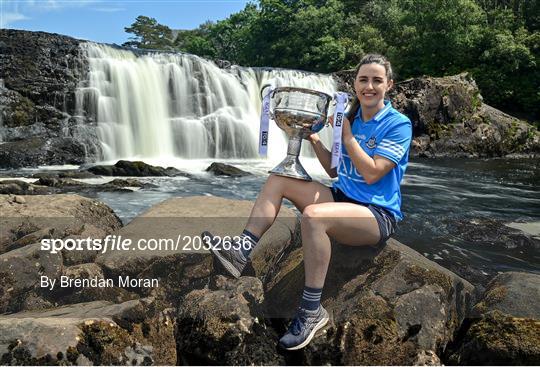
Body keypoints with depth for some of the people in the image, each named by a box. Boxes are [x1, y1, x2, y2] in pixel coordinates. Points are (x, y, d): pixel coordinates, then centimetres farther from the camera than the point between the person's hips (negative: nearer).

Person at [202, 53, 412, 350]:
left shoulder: (398, 124, -9)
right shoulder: (352, 118, 10)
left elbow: (372, 174, -19)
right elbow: (334, 171, 11)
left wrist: (346, 134, -15)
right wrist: (313, 139, 0)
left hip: (378, 214, -7)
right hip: (343, 197, 8)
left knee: (312, 215, -36)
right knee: (278, 178, -4)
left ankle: (312, 311, -22)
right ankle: (241, 254, -11)